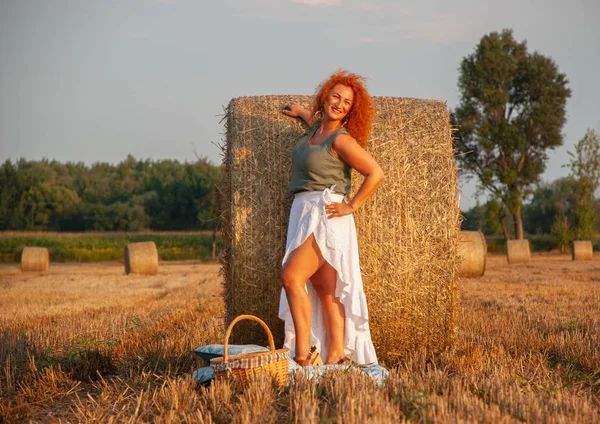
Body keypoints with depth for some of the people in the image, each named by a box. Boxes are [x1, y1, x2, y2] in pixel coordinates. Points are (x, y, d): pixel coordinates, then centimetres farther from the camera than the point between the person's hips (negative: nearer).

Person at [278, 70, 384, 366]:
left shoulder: (341, 139, -10)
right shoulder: (316, 128, 15)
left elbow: (376, 173, -14)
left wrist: (352, 205, -12)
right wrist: (301, 112, 46)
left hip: (325, 213, -8)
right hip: (303, 210, 8)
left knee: (292, 277, -20)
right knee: (326, 289, 3)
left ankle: (305, 353, -18)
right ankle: (337, 355, 2)